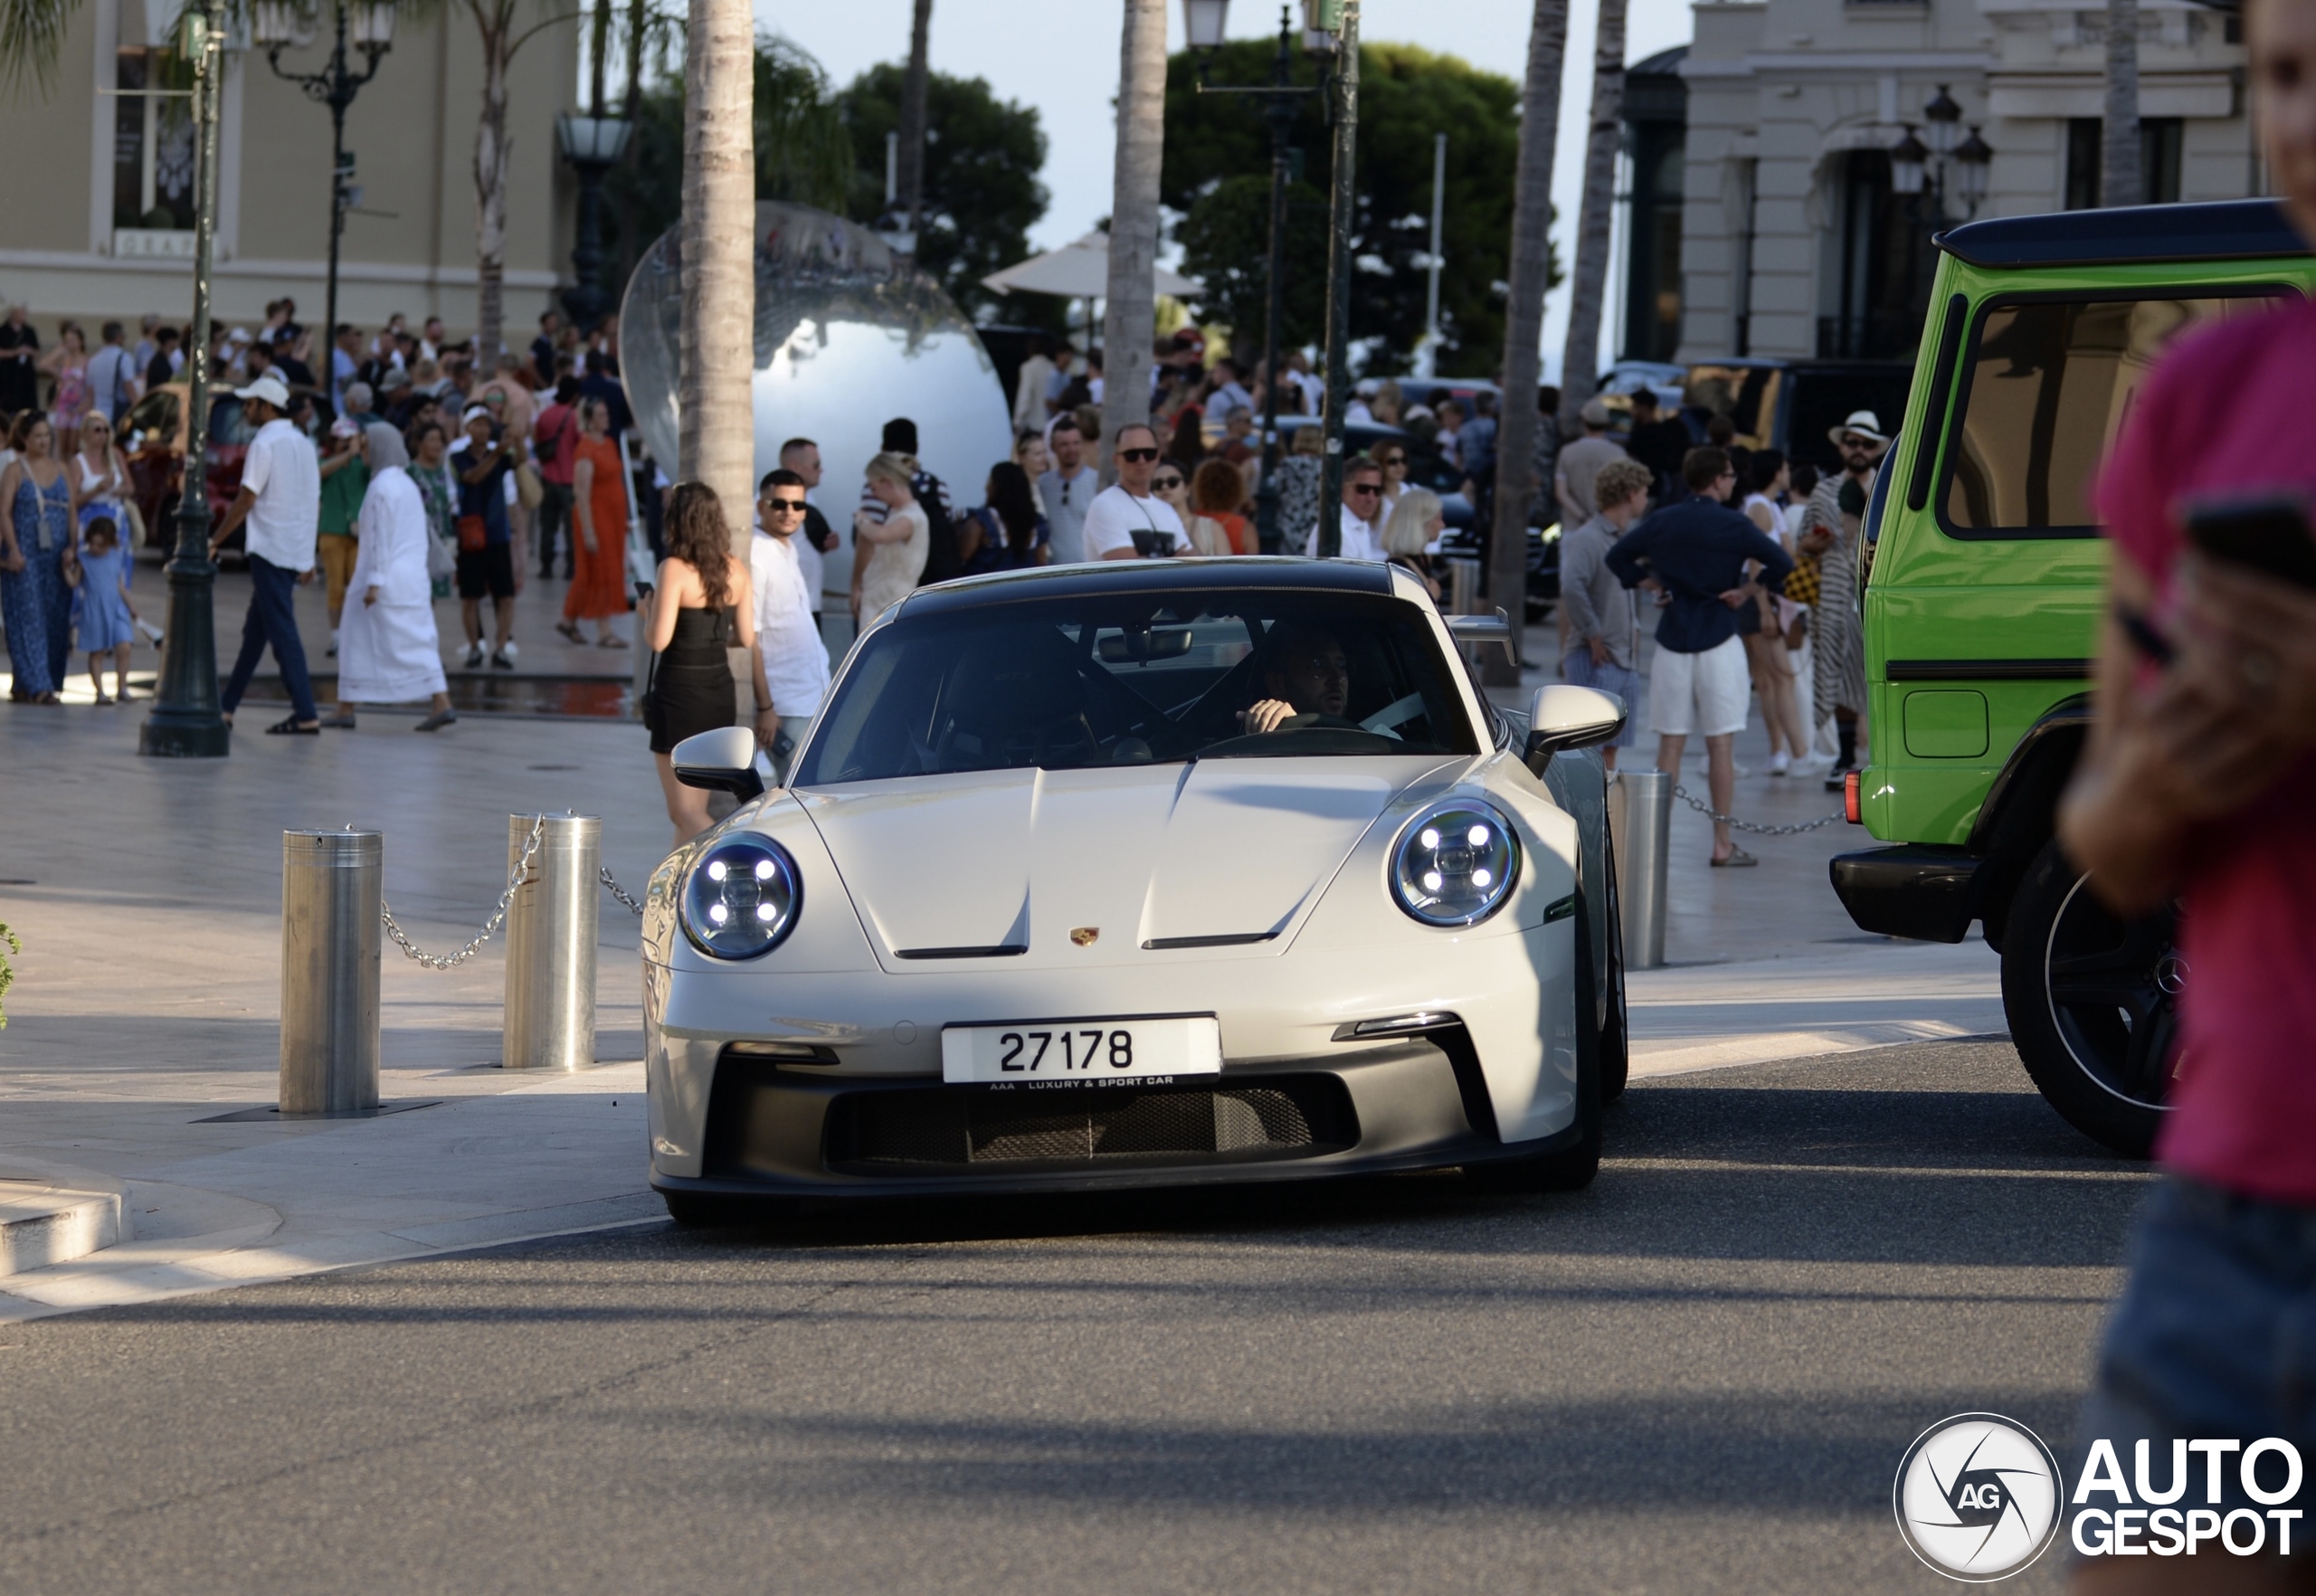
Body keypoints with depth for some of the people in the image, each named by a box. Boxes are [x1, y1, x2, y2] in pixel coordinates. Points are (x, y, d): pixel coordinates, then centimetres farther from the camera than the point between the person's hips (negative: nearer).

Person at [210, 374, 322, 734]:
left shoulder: (265, 444, -11)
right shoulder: (303, 444, 14)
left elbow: (246, 499, -15)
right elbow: (315, 503, 16)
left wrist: (215, 541, -10)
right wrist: (308, 558, 20)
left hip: (270, 551, -9)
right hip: (297, 552, 9)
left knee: (282, 633, -8)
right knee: (254, 632, 15)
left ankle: (305, 715, -13)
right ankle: (226, 707, 21)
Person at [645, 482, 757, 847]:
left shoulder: (674, 570, -16)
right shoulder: (736, 570, 2)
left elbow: (659, 640, -19)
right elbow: (746, 638, 6)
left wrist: (648, 611, 0)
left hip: (679, 693, -7)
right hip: (720, 690, 7)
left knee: (686, 812, -4)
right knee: (693, 808, 15)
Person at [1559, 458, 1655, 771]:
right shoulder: (1587, 539, -13)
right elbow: (1572, 588, -27)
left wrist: (1633, 629, 14)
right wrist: (1593, 635, -21)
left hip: (1625, 659, 9)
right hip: (1594, 661, -9)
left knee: (1611, 745, 9)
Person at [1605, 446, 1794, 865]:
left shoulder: (1663, 522, 5)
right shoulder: (1733, 525, -7)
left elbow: (1616, 557, 9)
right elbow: (1782, 564, -17)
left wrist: (1653, 585, 10)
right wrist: (1748, 591, -5)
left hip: (1673, 641, 3)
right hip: (1719, 642, -3)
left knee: (1669, 743, 7)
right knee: (1721, 744, 1)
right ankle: (1722, 843, 2)